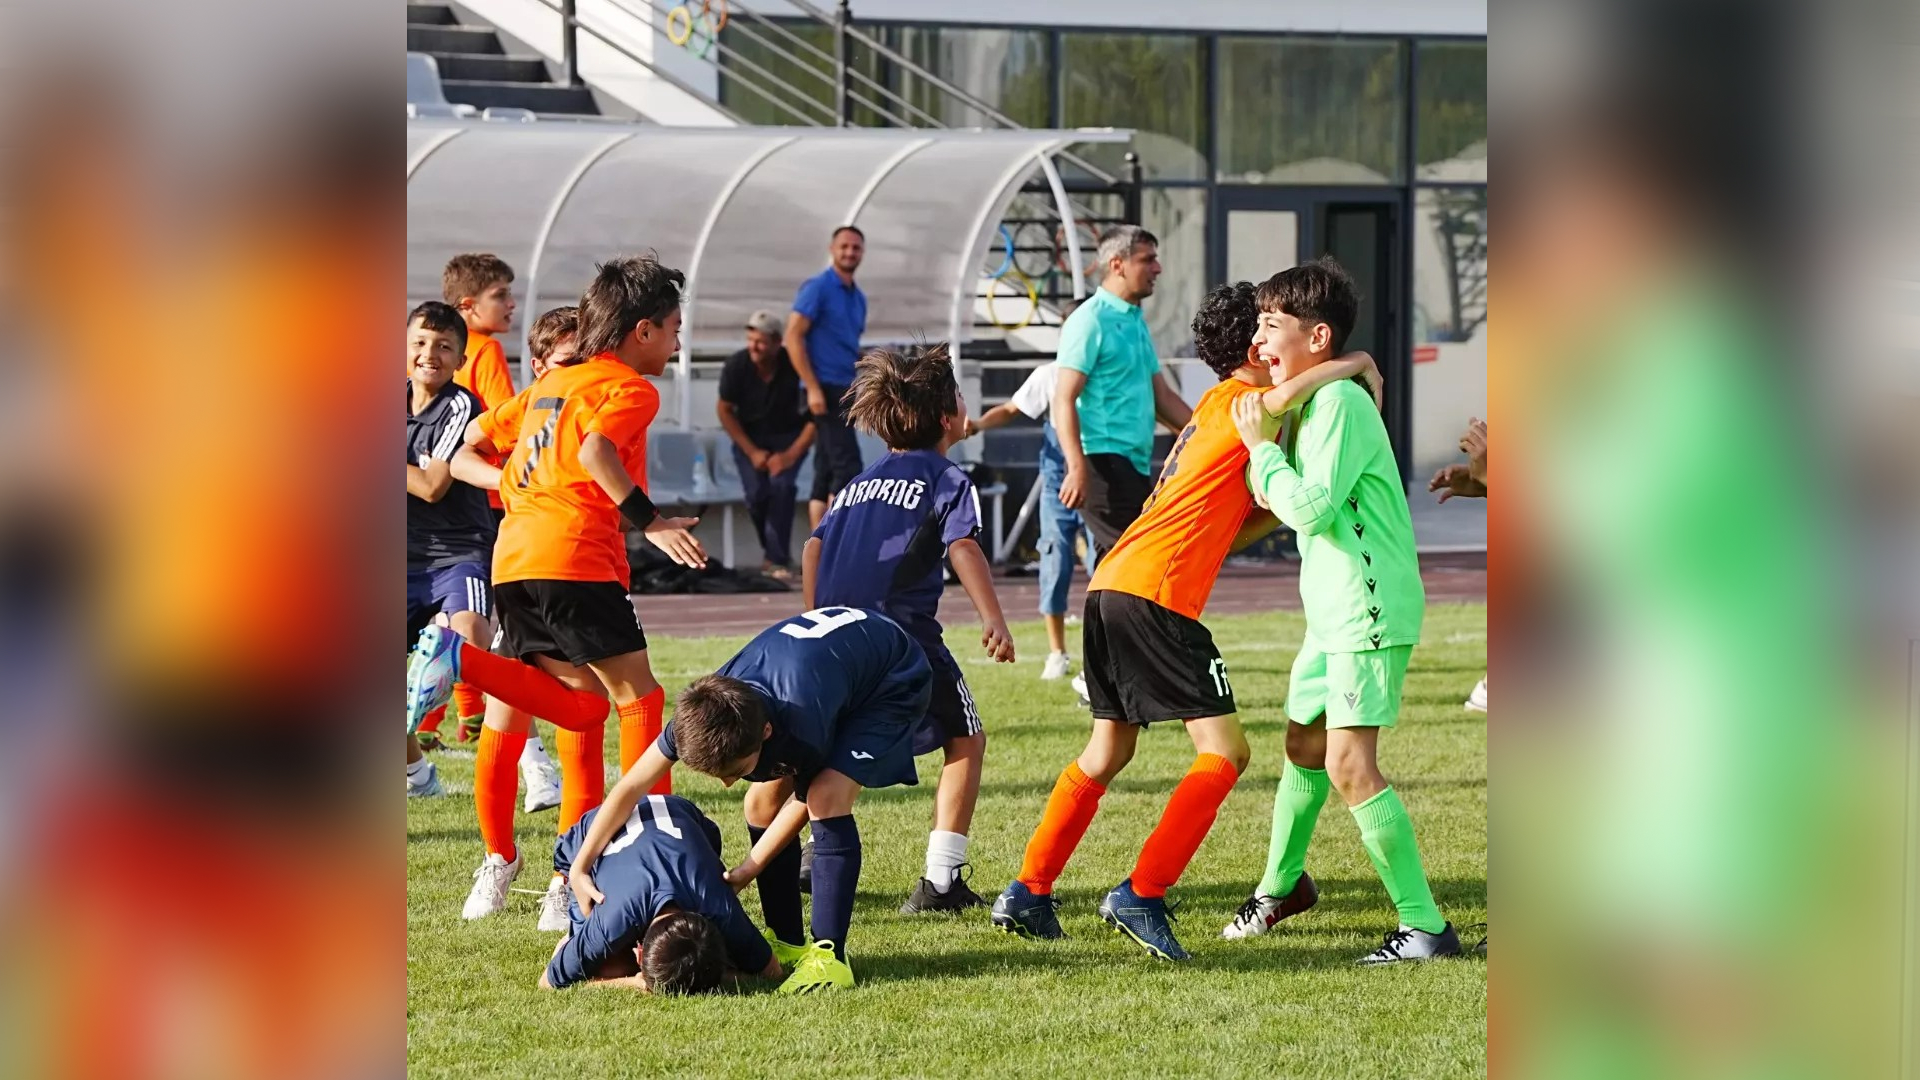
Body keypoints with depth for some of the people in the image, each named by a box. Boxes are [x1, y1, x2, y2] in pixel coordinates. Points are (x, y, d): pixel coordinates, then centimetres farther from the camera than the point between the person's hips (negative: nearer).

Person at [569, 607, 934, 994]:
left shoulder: (803, 726, -41)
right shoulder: (703, 711, -25)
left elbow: (807, 800, -19)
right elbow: (632, 786, -15)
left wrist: (745, 872, -12)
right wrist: (579, 868, -17)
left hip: (896, 680, -7)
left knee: (827, 796, -26)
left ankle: (828, 955, -24)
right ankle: (786, 941, 15)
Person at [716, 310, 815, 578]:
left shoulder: (795, 366, -24)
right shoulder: (736, 366, -20)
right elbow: (724, 411, -7)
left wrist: (791, 455, -20)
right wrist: (752, 452, -11)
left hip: (789, 436, -1)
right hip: (750, 435, 1)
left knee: (781, 485, -25)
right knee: (756, 494, -15)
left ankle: (777, 559, -18)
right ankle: (775, 550, 13)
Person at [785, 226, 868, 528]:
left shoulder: (858, 298, 16)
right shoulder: (817, 288, -8)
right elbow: (793, 336, -13)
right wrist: (813, 388, -19)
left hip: (844, 390, 8)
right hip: (825, 388, -8)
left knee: (826, 471, 6)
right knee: (847, 466, -13)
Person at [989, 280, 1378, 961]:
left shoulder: (1213, 407, 24)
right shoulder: (1242, 405, -3)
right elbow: (1281, 398, -29)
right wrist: (1353, 365, -12)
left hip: (1111, 586, 10)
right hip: (1158, 594, -10)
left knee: (1108, 751, 22)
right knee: (1225, 753, -7)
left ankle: (1028, 895, 23)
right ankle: (1142, 896, -13)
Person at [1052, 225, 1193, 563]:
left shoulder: (1137, 321, 18)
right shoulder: (1090, 321, -10)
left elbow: (1162, 395, 24)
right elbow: (1064, 400, -16)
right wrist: (1077, 468, -25)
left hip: (1134, 465, 9)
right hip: (1104, 462, -9)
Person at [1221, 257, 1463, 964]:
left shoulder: (1341, 402, -17)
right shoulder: (1309, 403, 13)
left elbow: (1311, 508, -25)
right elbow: (1291, 505, 20)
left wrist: (1262, 448, -13)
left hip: (1370, 611, -10)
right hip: (1333, 611, 10)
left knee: (1349, 766, -15)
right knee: (1304, 745, 24)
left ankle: (1426, 927, -13)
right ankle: (1281, 885, 46)